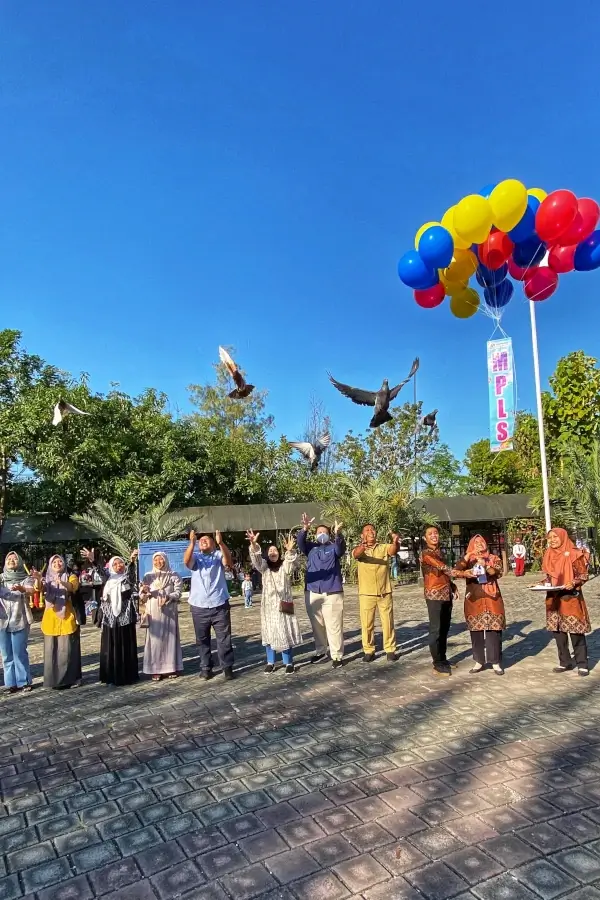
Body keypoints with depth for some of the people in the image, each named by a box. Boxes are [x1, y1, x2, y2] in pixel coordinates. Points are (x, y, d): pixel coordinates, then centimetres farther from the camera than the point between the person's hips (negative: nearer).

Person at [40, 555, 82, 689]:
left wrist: (62, 583, -42)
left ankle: (71, 678, 8)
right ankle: (53, 679, 15)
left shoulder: (71, 577, 3)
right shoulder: (46, 579, 9)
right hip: (50, 619, 2)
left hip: (67, 618, -2)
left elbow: (73, 587, -20)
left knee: (67, 649, 0)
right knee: (51, 650, 5)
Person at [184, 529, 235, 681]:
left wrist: (221, 543, -35)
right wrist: (192, 543, -31)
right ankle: (206, 668, 23)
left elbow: (228, 561, -18)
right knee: (202, 640, 12)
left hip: (219, 605, -2)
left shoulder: (218, 555, 4)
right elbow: (186, 561, -15)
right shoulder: (196, 557, 8)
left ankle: (227, 667, 14)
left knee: (224, 638, 4)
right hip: (199, 606, 2)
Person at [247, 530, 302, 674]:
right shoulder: (264, 567, 6)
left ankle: (289, 663, 10)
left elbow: (292, 562, -18)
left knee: (286, 633, 0)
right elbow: (256, 559, -12)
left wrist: (290, 551, -40)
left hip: (284, 604, -1)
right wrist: (253, 544, -32)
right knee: (269, 634, 6)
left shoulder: (285, 567, 3)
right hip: (269, 605, 1)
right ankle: (270, 663, 17)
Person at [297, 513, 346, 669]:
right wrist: (304, 529, -26)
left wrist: (338, 534, -37)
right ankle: (321, 652, 26)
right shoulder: (311, 547, 13)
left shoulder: (333, 547, 6)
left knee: (334, 626, -4)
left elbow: (341, 548, -16)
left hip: (332, 592, -3)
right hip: (312, 593, 3)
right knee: (317, 625, 12)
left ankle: (337, 656, 3)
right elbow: (300, 542, -6)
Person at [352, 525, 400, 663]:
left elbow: (393, 551, -20)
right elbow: (356, 554, -25)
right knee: (367, 624, 4)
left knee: (388, 622, 8)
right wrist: (362, 546, -51)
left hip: (385, 592, 1)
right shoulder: (360, 550, -1)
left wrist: (395, 542, -45)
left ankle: (390, 650, 20)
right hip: (366, 593, -1)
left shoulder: (384, 547, 2)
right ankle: (368, 651, 16)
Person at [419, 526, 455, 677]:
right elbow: (444, 568, -19)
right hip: (434, 595, -8)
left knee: (444, 630, 14)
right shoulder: (426, 553, -11)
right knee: (436, 630, -3)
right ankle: (438, 664, 3)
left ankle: (442, 660, 25)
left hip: (446, 595, 8)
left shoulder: (439, 552, 16)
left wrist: (453, 587, 12)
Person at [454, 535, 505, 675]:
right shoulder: (468, 560, 8)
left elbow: (498, 572, -10)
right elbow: (456, 571, -9)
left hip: (491, 599, -1)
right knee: (476, 631, 4)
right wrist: (468, 555, -22)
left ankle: (496, 662, 5)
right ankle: (479, 661, 14)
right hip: (474, 600, 1)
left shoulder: (493, 558, 8)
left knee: (493, 630, -4)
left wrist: (486, 566, -28)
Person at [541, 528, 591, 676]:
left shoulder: (574, 554, -8)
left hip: (571, 597, -5)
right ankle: (565, 662, 19)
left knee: (576, 631, -2)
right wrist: (541, 584, 0)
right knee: (557, 630, 8)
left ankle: (582, 664, 10)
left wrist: (573, 583, -22)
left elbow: (584, 575, -7)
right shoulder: (549, 556, 9)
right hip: (553, 598, 6)